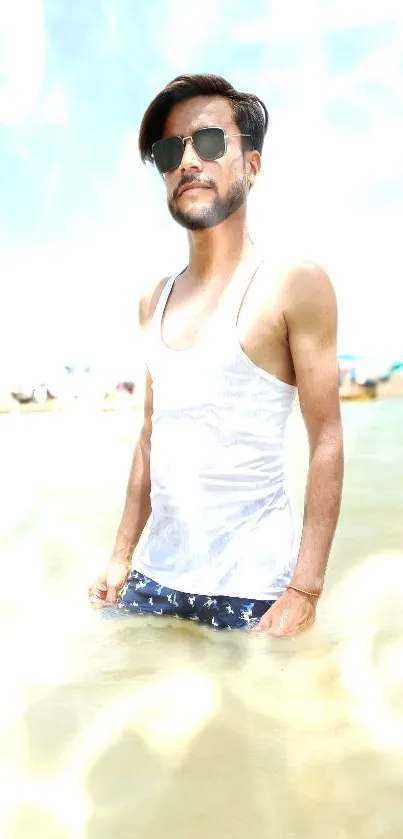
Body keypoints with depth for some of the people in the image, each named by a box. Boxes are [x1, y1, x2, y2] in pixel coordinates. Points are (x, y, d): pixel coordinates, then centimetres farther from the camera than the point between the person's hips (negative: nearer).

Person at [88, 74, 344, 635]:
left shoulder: (294, 286, -7)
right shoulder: (156, 303, 12)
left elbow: (326, 442, -11)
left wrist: (306, 589, -17)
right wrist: (121, 556, 11)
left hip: (249, 589, -5)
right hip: (155, 577, 5)